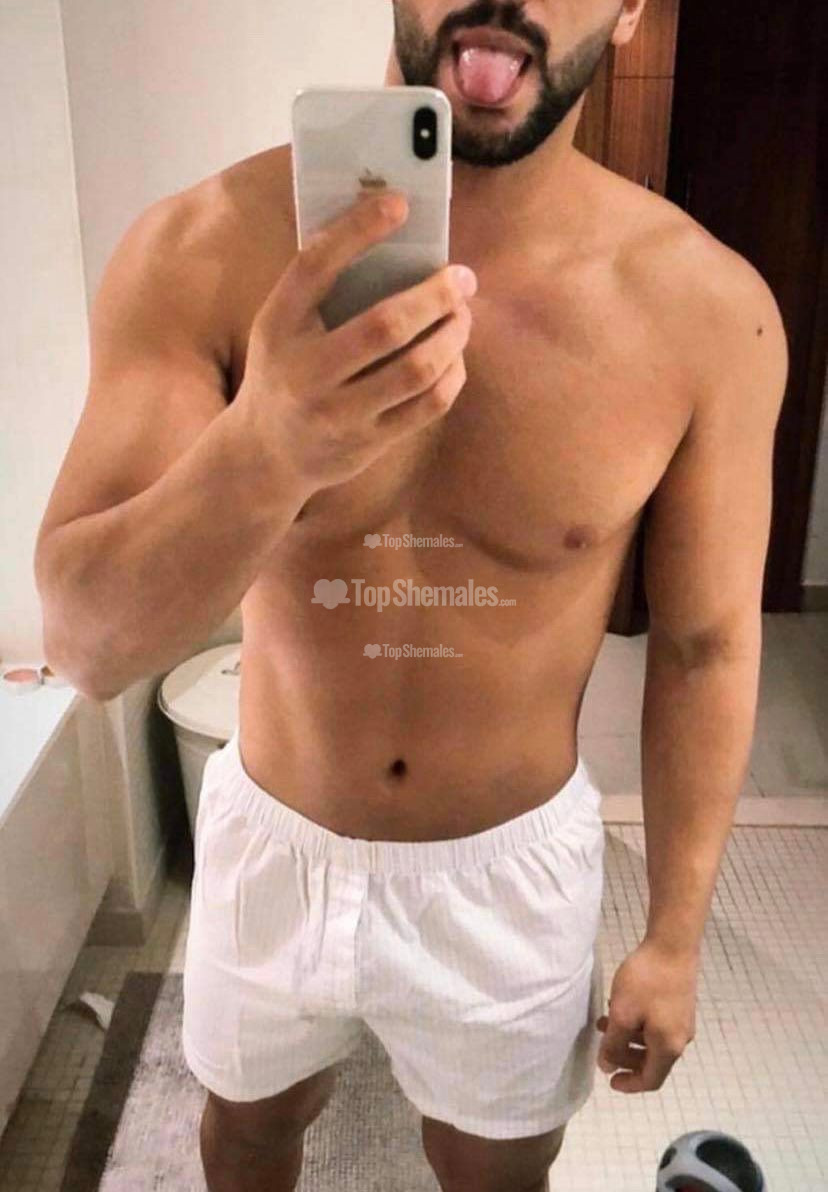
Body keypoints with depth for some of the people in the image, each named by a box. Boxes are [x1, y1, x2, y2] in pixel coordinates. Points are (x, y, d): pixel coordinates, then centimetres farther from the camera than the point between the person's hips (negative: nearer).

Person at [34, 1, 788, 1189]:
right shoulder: (206, 249, -19)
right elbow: (87, 642, -24)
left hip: (511, 865, 0)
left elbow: (705, 649, -6)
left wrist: (676, 934, 1)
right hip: (273, 841, 1)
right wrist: (264, 453, -44)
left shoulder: (707, 309, -17)